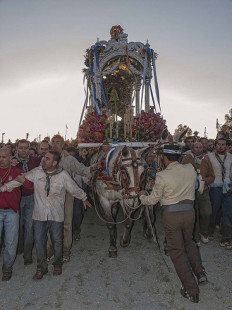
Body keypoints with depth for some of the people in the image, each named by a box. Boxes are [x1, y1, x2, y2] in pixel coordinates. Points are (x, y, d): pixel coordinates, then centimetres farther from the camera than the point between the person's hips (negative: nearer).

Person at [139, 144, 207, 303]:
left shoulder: (162, 176, -14)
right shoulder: (191, 169, -2)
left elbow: (152, 200, -6)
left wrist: (142, 196, 15)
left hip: (171, 214, -4)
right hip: (189, 211, 5)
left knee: (177, 251, 10)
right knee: (188, 241, 31)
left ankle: (192, 291, 17)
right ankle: (200, 272, 25)